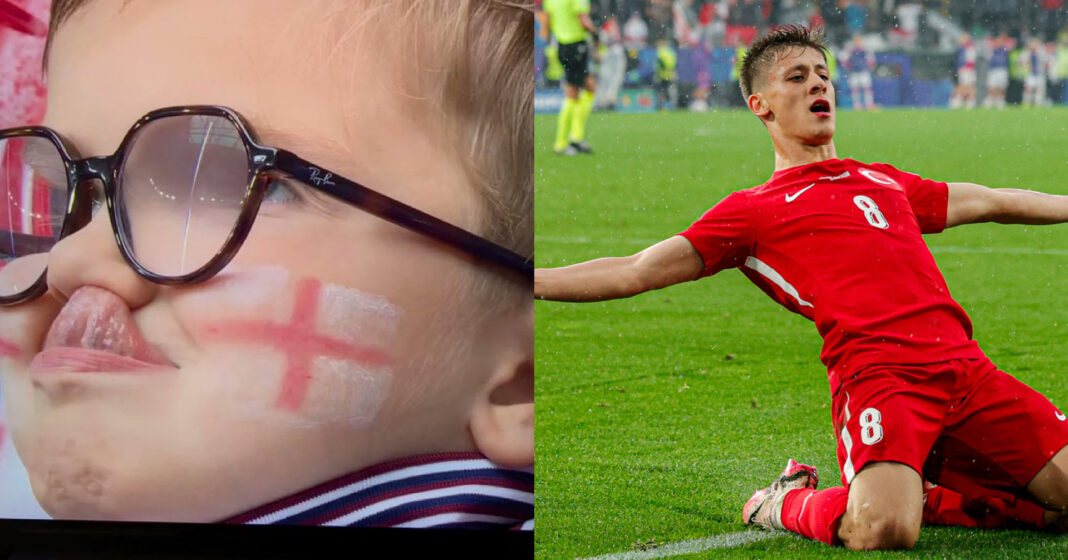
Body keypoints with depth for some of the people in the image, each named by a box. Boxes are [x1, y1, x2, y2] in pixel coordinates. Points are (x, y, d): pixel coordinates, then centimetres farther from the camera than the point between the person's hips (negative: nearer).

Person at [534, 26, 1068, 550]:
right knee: (884, 531, -31)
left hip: (964, 365, 6)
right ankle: (793, 502, 4)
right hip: (878, 373, -6)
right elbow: (635, 272, 7)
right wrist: (530, 281, -4)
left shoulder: (884, 181, 28)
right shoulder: (754, 210, 12)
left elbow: (990, 201, 42)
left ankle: (919, 491, 13)